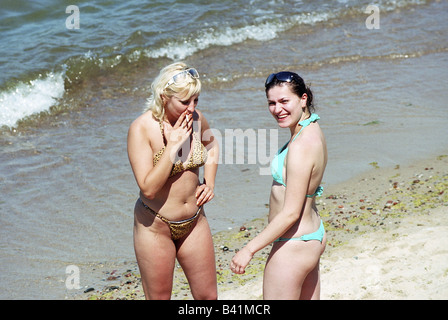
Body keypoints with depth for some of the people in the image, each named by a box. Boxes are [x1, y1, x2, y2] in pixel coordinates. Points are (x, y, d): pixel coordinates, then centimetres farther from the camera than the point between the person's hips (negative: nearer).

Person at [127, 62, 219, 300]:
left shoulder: (196, 119, -6)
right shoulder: (141, 128, -21)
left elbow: (211, 145, 19)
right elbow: (148, 188, -26)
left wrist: (209, 182, 4)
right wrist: (172, 145, -27)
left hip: (194, 222, 5)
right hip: (156, 226, -5)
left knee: (208, 296, 13)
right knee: (159, 297, 8)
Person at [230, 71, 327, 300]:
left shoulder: (301, 146, -26)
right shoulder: (313, 131, 3)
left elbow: (290, 213, -25)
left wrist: (249, 249, -21)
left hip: (292, 247, -10)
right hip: (313, 236, 10)